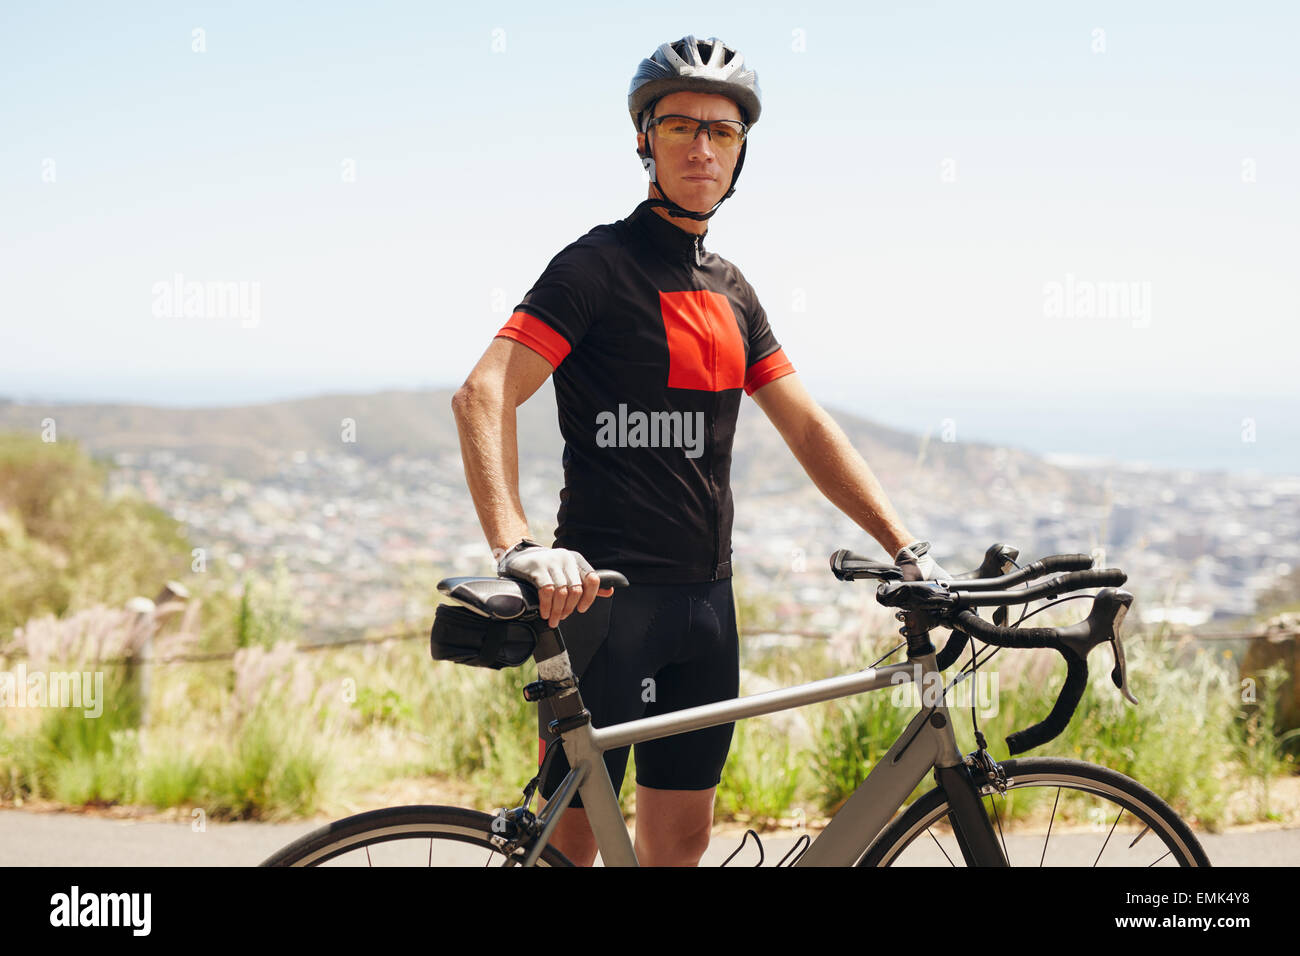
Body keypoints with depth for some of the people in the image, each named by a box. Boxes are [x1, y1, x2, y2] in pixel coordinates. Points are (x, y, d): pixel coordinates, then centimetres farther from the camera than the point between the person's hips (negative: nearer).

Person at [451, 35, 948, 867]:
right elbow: (485, 395, -20)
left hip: (705, 600, 7)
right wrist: (518, 548, -34)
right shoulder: (601, 265, -8)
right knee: (574, 834, -4)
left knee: (681, 837, 11)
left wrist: (909, 552, 7)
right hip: (604, 594, -7)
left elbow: (809, 429, 16)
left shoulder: (731, 290, 14)